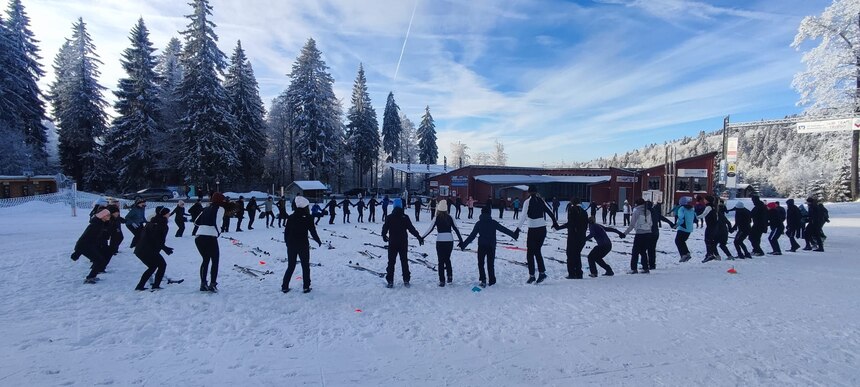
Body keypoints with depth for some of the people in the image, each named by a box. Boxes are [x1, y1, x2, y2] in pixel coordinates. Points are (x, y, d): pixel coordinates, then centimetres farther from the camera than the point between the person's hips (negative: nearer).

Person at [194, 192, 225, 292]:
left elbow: (196, 222, 19)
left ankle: (203, 284, 20)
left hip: (198, 237, 6)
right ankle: (212, 284, 2)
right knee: (215, 261, 8)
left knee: (205, 259, 21)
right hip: (210, 237, -6)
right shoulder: (220, 208, 1)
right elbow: (216, 223, -8)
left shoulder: (206, 209, 19)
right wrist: (219, 232, 8)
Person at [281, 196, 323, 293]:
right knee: (305, 266, 10)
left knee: (291, 266, 15)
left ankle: (284, 286, 15)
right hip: (303, 245, -3)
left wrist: (287, 243, 16)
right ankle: (306, 286, 10)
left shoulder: (291, 217, 1)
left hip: (291, 245, 3)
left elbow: (286, 231, 4)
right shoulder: (308, 217, -9)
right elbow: (313, 232, -7)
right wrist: (318, 241, 7)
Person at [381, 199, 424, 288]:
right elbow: (412, 229, -7)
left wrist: (384, 237, 18)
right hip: (403, 243, 1)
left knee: (391, 262, 7)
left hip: (392, 243, -1)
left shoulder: (389, 217, -6)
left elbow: (384, 229, -2)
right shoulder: (405, 217, -7)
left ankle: (390, 281, 3)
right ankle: (406, 281, 15)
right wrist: (419, 237, 1)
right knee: (404, 261, 13)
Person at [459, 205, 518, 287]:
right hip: (491, 246, 1)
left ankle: (483, 279, -3)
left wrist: (464, 244, 0)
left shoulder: (479, 223, -3)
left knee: (480, 263, 10)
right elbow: (504, 229, 3)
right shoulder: (494, 223, -1)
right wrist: (514, 234, 12)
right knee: (491, 264, 13)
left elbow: (472, 235, -4)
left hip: (481, 246, -1)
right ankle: (492, 280, 16)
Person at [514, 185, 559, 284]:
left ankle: (532, 275, 3)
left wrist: (518, 228, -17)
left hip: (533, 229, -5)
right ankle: (542, 272, 13)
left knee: (530, 253, 5)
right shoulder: (541, 201, 6)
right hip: (543, 228, 5)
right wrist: (555, 222, 24)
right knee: (537, 251, 18)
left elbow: (524, 217, -16)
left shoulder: (527, 202, -8)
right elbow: (550, 212, 11)